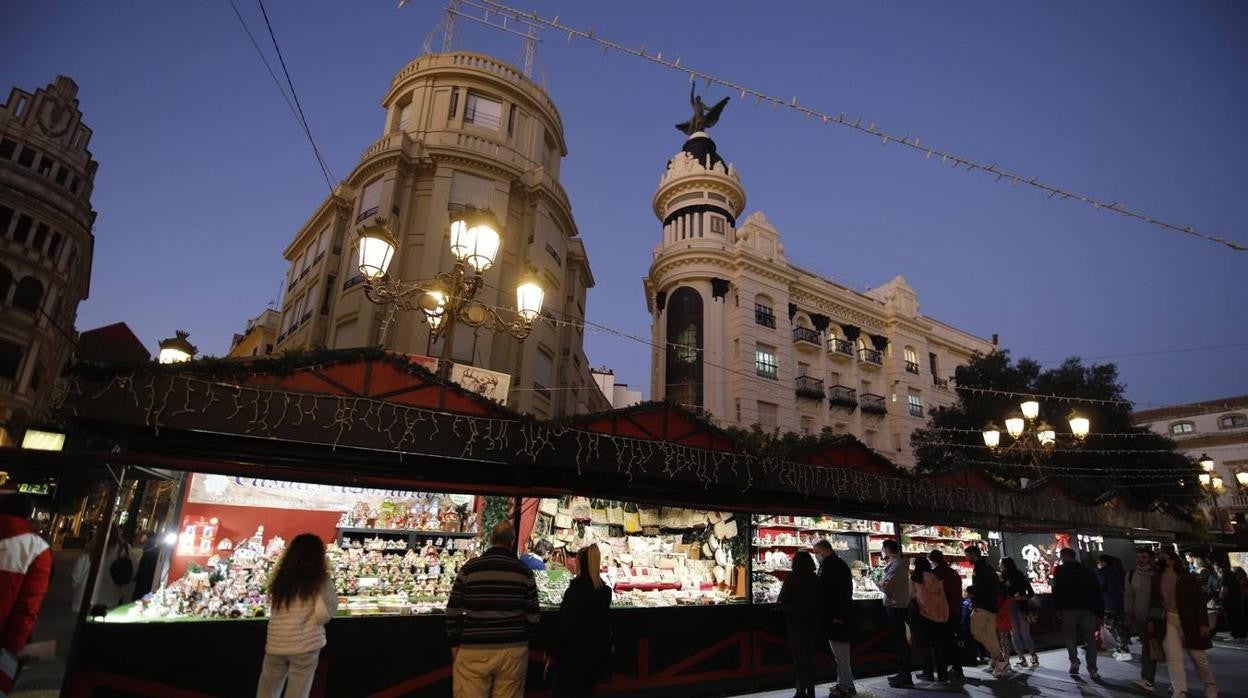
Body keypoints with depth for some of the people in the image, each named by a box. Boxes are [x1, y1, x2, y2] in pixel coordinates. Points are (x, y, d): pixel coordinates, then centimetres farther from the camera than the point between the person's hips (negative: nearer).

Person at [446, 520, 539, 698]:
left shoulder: (469, 568, -3)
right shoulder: (525, 572, -1)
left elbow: (453, 611, -1)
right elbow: (533, 615, 2)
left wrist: (454, 643, 11)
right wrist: (526, 640, 17)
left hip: (474, 650, -1)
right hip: (514, 650, 1)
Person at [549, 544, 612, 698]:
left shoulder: (577, 590, -18)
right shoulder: (604, 591, 3)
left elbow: (565, 625, -17)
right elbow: (603, 624, 10)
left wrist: (553, 653, -8)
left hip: (574, 654, -7)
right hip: (595, 654, 7)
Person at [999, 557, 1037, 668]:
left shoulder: (1020, 577, -1)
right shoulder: (1003, 578, 9)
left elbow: (1031, 593, 0)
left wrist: (1022, 597, -17)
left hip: (1021, 607, -4)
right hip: (1009, 609, 4)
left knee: (1025, 634, -6)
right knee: (1015, 634, 2)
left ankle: (1034, 657, 9)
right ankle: (1022, 659, 8)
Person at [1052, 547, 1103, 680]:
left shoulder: (1061, 570, 2)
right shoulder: (1088, 571, 13)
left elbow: (1056, 590, -6)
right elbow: (1097, 592, 10)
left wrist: (1058, 608, 1)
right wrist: (1099, 613, 12)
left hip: (1069, 609, -3)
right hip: (1088, 609, 3)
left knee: (1070, 635, 12)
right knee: (1090, 639, 9)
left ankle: (1074, 662, -1)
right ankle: (1092, 670, 5)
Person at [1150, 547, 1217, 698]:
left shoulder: (1187, 577, -4)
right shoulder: (1156, 578, 7)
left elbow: (1199, 600, -6)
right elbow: (1154, 600, 12)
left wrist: (1203, 623, -11)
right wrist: (1151, 620, 8)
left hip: (1188, 620, -2)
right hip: (1167, 621, 2)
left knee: (1198, 656, 9)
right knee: (1174, 657, -5)